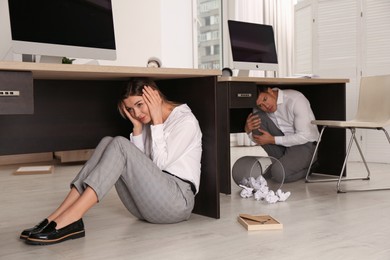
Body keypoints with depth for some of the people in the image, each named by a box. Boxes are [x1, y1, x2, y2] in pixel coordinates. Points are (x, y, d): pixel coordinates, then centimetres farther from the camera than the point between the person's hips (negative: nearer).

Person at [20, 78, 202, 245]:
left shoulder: (186, 121, -2)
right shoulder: (149, 123, 19)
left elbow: (160, 162, -12)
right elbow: (139, 164, 7)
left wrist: (157, 121, -9)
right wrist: (138, 127, 1)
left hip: (177, 201, -6)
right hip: (148, 201, 7)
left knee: (120, 145, -23)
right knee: (107, 142, -11)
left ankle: (69, 220, -34)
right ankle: (57, 217, -23)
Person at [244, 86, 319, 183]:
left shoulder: (296, 99, -20)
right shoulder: (260, 108, -3)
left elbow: (305, 136, -21)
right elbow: (258, 139, 6)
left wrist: (272, 140, -21)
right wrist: (248, 130, -18)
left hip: (306, 144, -6)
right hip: (282, 145, 6)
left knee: (279, 173, -31)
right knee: (257, 117, -13)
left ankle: (307, 167, 2)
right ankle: (280, 162, -6)